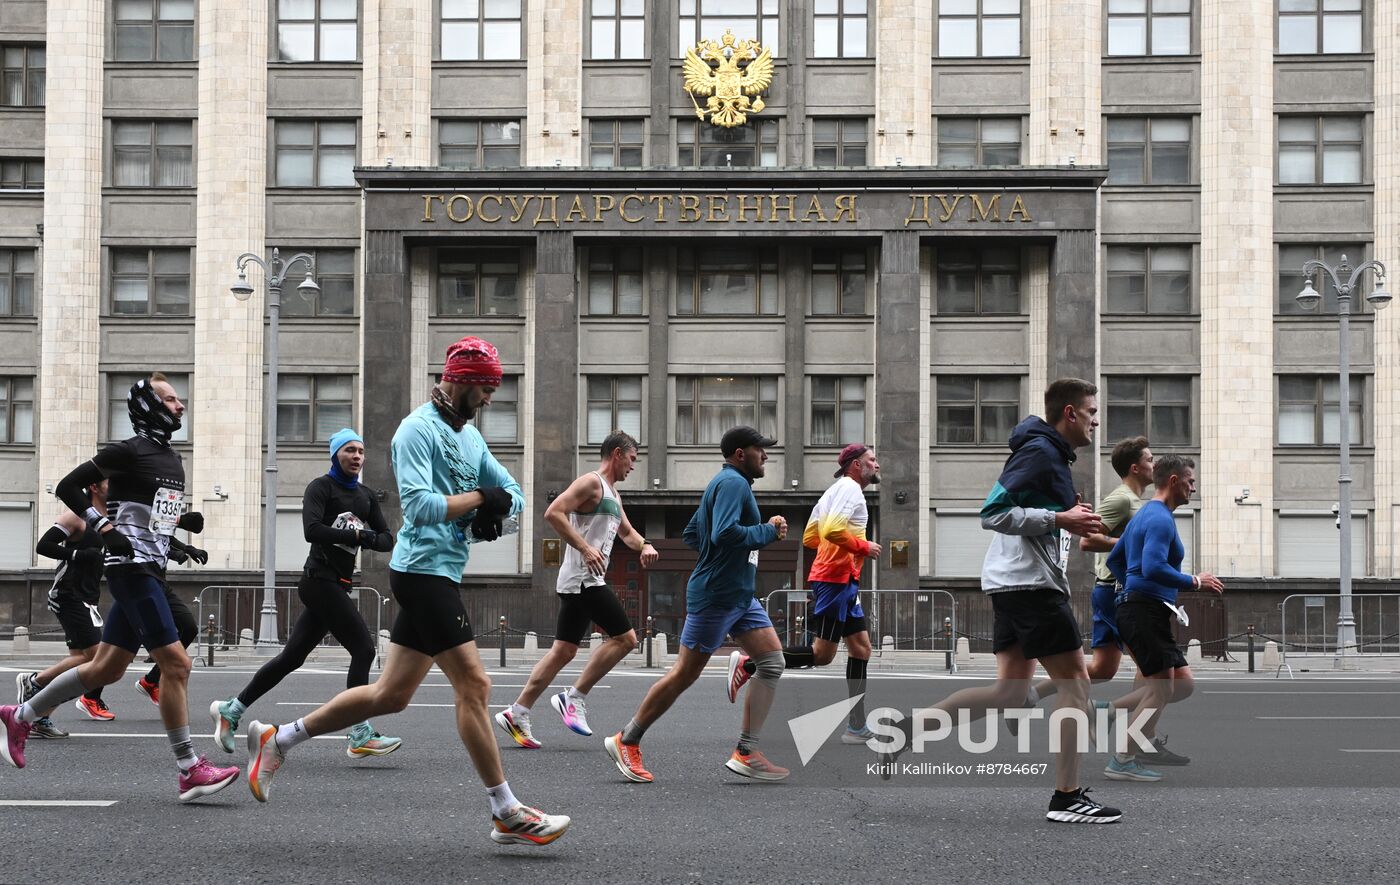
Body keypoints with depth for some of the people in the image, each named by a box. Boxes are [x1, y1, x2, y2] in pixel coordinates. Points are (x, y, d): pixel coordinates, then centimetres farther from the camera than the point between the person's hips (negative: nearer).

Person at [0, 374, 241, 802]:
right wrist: (103, 526, -15)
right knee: (176, 664, -11)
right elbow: (68, 486, -7)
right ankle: (190, 771, -7)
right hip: (132, 569, -10)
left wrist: (184, 520, 8)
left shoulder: (173, 458, 16)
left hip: (150, 570, 10)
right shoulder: (128, 452, -9)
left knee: (106, 668, 14)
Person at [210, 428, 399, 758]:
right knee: (363, 649, -13)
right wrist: (358, 535, -21)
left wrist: (371, 539, -9)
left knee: (291, 657, 10)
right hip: (321, 579, -8)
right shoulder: (321, 487, -5)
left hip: (338, 585, 8)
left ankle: (231, 710, 20)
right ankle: (361, 736, -11)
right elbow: (312, 529, -22)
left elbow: (387, 540, 13)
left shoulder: (366, 496, 18)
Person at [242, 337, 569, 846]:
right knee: (474, 685, -8)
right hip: (424, 570, -10)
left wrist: (496, 509, -2)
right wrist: (479, 497, -14)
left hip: (435, 576, 10)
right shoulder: (418, 429, -11)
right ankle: (507, 814, -2)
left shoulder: (470, 436, 17)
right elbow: (419, 506, -23)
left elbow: (512, 493, 20)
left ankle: (277, 740, 22)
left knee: (391, 694, 12)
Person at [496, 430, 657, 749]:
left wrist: (644, 545, 13)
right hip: (584, 577, -10)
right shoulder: (591, 482, -8)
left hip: (583, 582, 10)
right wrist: (585, 548, -24)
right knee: (625, 638, -10)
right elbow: (554, 512, -20)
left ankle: (516, 714, 6)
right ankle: (574, 698, -6)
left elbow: (626, 531, 35)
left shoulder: (612, 492, 23)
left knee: (563, 651, 7)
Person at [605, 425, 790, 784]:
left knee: (772, 661, 0)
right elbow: (725, 533, -29)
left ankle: (745, 753, -1)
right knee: (684, 674, -2)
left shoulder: (726, 483, 19)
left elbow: (691, 534, 24)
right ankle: (627, 741, 12)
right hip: (715, 596, -10)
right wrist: (769, 531, -17)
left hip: (740, 596, 10)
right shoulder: (732, 482, -13)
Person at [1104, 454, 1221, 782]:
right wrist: (1194, 582, -16)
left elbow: (1115, 560, 27)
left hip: (1137, 609, 10)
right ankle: (1123, 762, -5)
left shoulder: (1144, 515, 20)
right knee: (1162, 687, -8)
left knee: (1184, 682, 8)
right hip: (1146, 612, -10)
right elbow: (1153, 567, -26)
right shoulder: (1161, 518, -12)